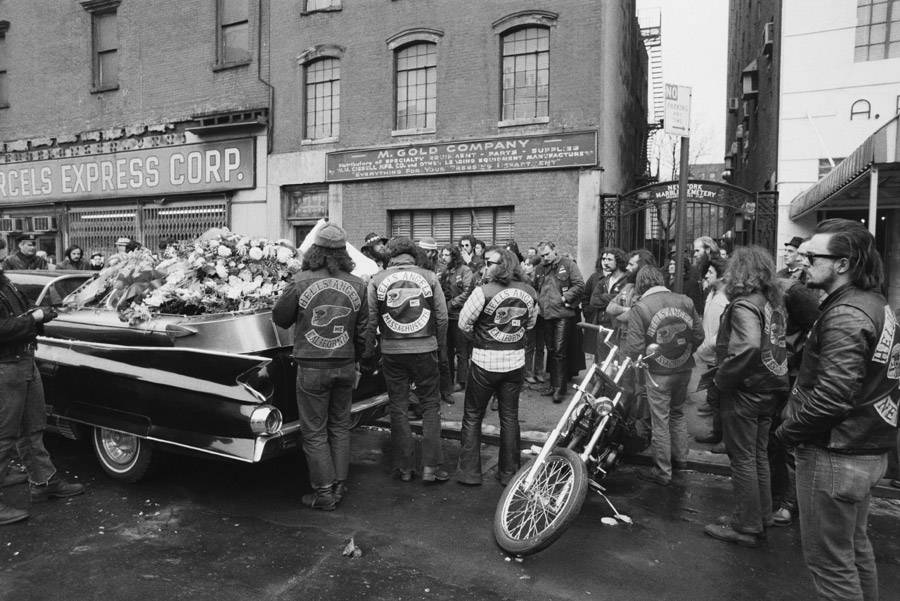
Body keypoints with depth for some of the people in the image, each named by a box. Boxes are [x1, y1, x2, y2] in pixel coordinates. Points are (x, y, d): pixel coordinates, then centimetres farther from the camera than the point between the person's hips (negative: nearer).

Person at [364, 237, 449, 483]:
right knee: (430, 405, 10)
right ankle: (431, 466, 9)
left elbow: (370, 320, 0)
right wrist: (440, 347, 13)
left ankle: (404, 467, 18)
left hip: (392, 352, 1)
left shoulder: (376, 281, -1)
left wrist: (369, 352, 11)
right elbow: (442, 317, 0)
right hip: (425, 350, 0)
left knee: (398, 408, 10)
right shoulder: (429, 277, -1)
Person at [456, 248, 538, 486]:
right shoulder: (529, 292, -1)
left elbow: (464, 323, -9)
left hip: (485, 361, -4)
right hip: (515, 360, 4)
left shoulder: (484, 291, -17)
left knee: (473, 416, 10)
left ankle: (469, 471, 15)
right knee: (510, 417, 15)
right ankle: (509, 472, 22)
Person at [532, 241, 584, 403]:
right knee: (551, 351, 13)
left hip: (563, 313, -5)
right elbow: (534, 289, 24)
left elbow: (579, 285, -6)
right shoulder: (539, 269, 14)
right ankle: (553, 385, 24)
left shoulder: (568, 264, -1)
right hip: (546, 315, 6)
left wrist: (565, 298, -13)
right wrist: (538, 303, 8)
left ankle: (559, 389, -1)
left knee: (560, 352, -7)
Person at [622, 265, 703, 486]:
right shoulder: (685, 302, -1)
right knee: (678, 412, 25)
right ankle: (680, 458, 38)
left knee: (660, 421, 7)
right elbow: (699, 336, 4)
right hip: (684, 369, 5)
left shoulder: (640, 308, -16)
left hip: (659, 373, -5)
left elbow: (634, 349, -19)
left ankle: (663, 472, 17)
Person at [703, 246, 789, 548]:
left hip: (744, 391, -8)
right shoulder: (774, 302, 8)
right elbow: (779, 344, 13)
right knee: (759, 455, 18)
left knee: (742, 458, 3)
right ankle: (761, 519, 30)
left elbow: (748, 346, -32)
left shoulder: (744, 305, -18)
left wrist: (722, 379, -21)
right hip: (770, 389, 8)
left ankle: (746, 528, 13)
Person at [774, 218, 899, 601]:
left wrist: (787, 431, -14)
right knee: (855, 545, 24)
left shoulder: (845, 315, -23)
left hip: (834, 455, -10)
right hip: (867, 450, 10)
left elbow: (831, 396, -30)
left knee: (829, 560, 5)